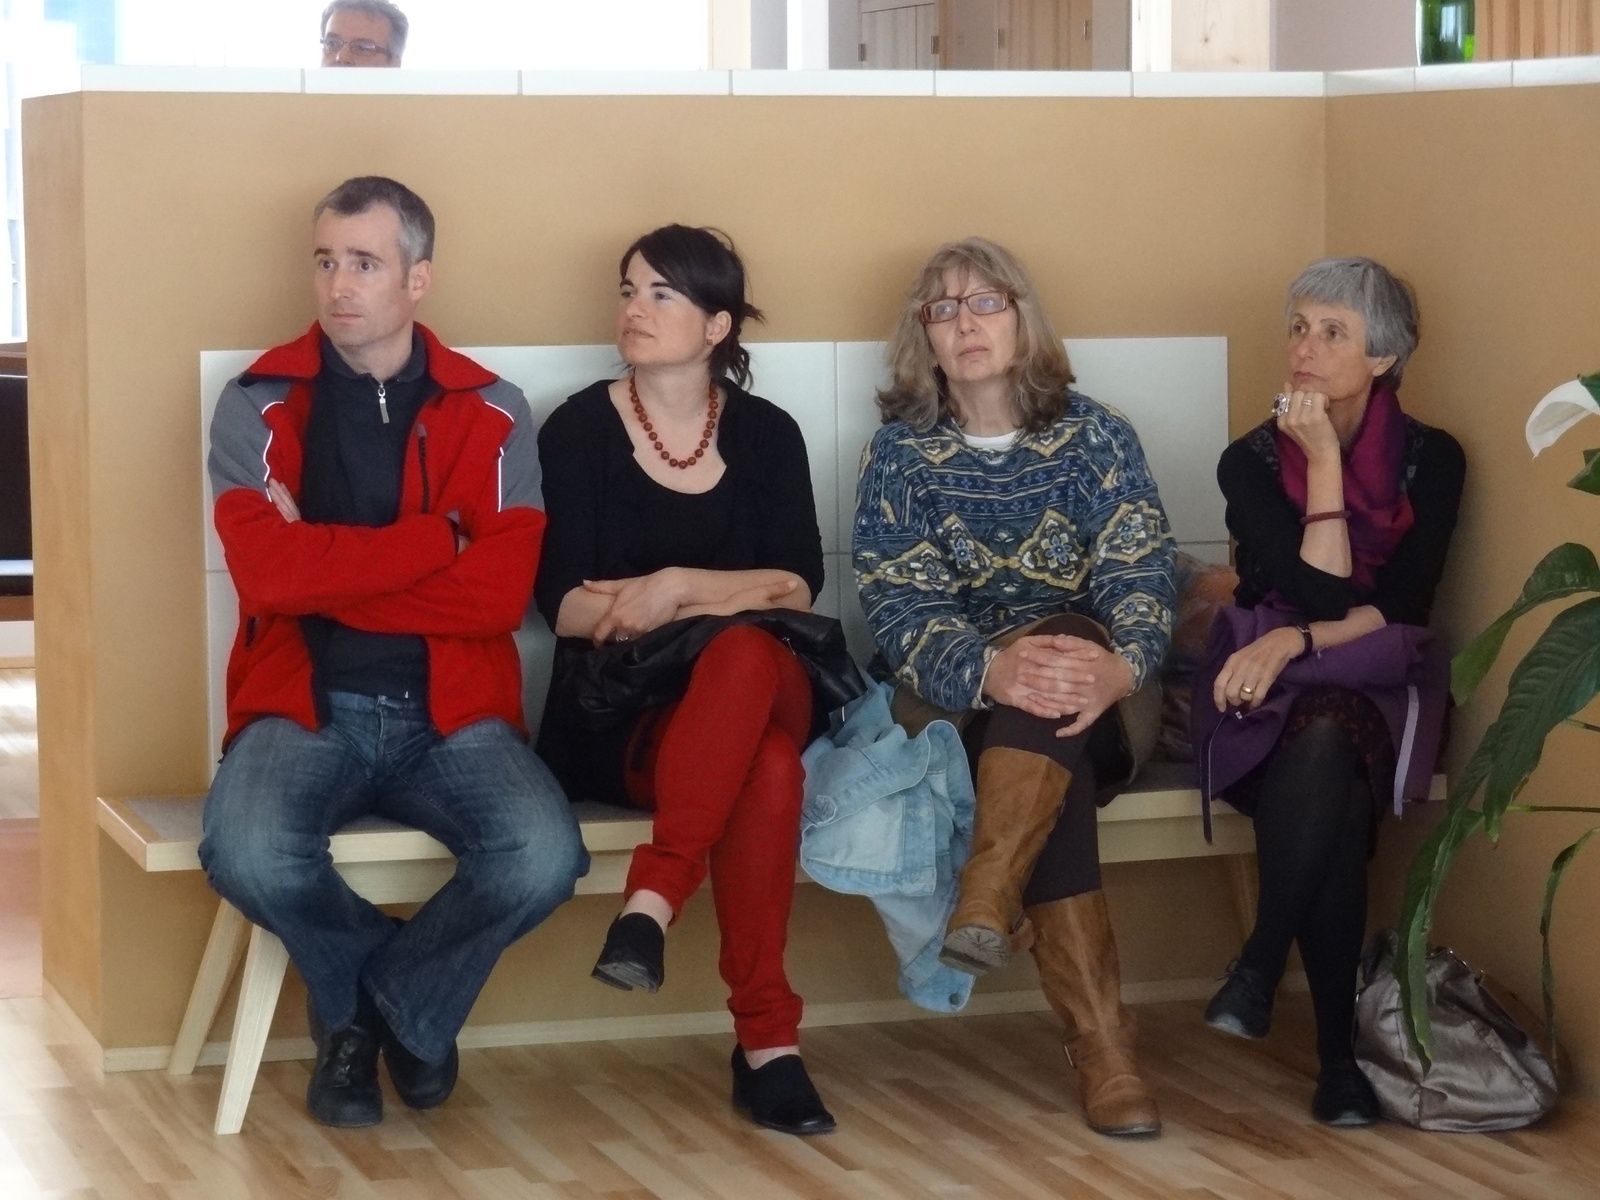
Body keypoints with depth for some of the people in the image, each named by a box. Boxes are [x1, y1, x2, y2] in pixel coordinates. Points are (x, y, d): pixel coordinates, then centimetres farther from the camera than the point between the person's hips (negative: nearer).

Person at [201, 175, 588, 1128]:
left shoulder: (491, 415, 4)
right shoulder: (258, 407, 2)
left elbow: (501, 594, -9)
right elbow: (266, 574, -14)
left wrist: (324, 568, -11)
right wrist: (435, 538, -10)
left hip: (449, 712, 1)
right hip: (306, 707, -1)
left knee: (545, 859, -29)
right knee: (248, 854, -33)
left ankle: (395, 1004, 5)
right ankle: (406, 999, 2)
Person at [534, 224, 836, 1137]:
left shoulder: (765, 434, 10)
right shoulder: (580, 430, 3)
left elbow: (799, 588, -2)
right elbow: (566, 606, -6)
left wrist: (679, 589, -16)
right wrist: (731, 598, -12)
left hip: (761, 692, 2)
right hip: (618, 715, -2)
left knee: (747, 657, -37)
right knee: (766, 769, -36)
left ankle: (656, 897, -36)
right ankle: (768, 1038, -34)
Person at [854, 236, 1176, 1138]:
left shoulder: (1094, 436, 5)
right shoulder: (901, 452, 4)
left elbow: (1140, 577, -8)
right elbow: (900, 608, -8)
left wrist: (1118, 665, -33)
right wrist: (994, 670, -31)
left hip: (1098, 707, 1)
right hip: (958, 706, -1)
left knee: (1057, 672, -36)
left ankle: (987, 897, -53)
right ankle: (1103, 1040, -45)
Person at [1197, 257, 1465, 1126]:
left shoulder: (1431, 460, 3)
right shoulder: (1253, 461, 0)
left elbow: (1403, 608, -5)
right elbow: (1319, 592, -11)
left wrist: (1296, 643, -20)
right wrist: (1323, 462, -13)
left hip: (1375, 687, 0)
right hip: (1271, 689, 0)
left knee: (1325, 742, -38)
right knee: (1328, 773, -36)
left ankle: (1260, 966, -31)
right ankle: (1335, 1047, -35)